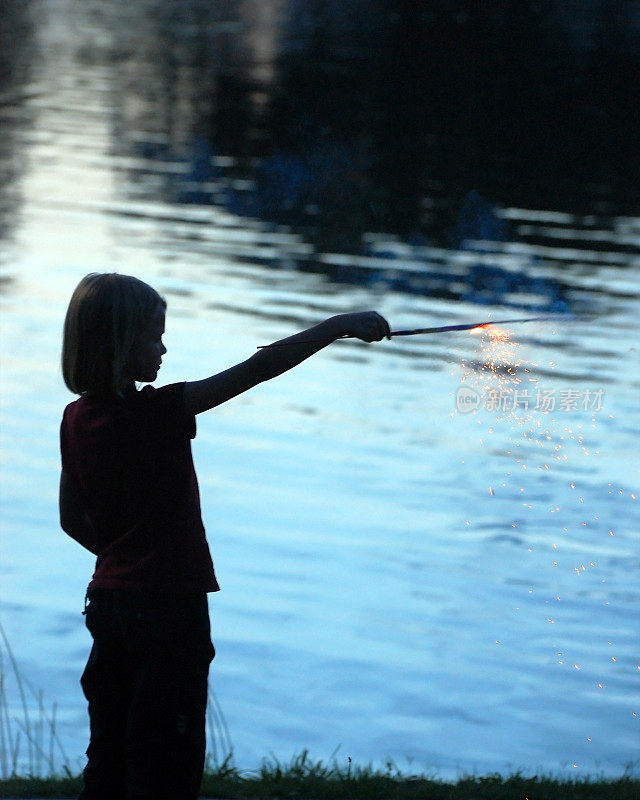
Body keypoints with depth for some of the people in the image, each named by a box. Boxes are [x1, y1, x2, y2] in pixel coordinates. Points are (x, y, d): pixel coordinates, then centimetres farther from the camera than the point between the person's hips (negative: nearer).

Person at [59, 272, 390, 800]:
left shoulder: (77, 419, 2)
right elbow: (258, 369, -19)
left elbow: (73, 519, 12)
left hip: (109, 598, 7)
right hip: (168, 607, -7)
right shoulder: (155, 413, -19)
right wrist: (341, 326, -13)